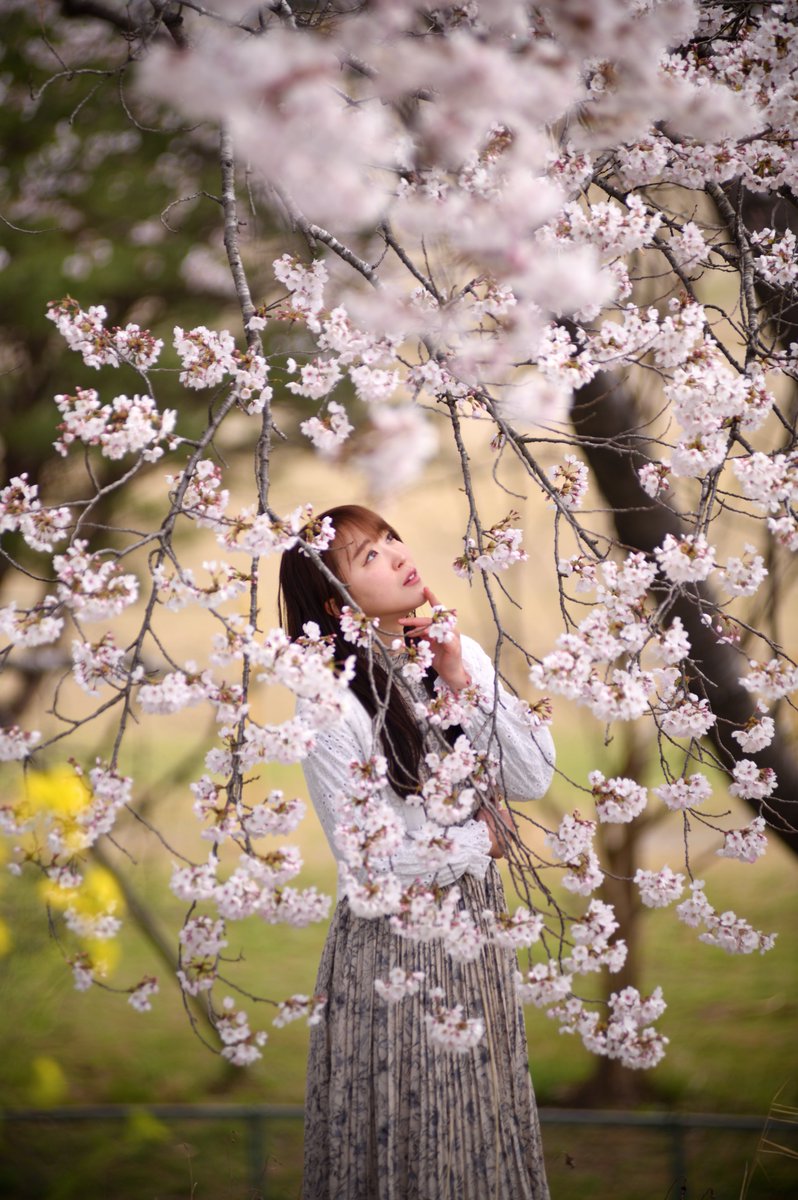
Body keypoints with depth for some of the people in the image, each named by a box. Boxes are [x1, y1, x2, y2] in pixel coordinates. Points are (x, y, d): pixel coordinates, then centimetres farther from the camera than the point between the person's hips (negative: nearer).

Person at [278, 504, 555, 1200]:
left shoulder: (461, 657, 0)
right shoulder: (333, 704, -18)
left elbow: (532, 779, -7)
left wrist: (462, 681, -15)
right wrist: (478, 843, -5)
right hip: (393, 941, -6)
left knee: (485, 1121, 17)